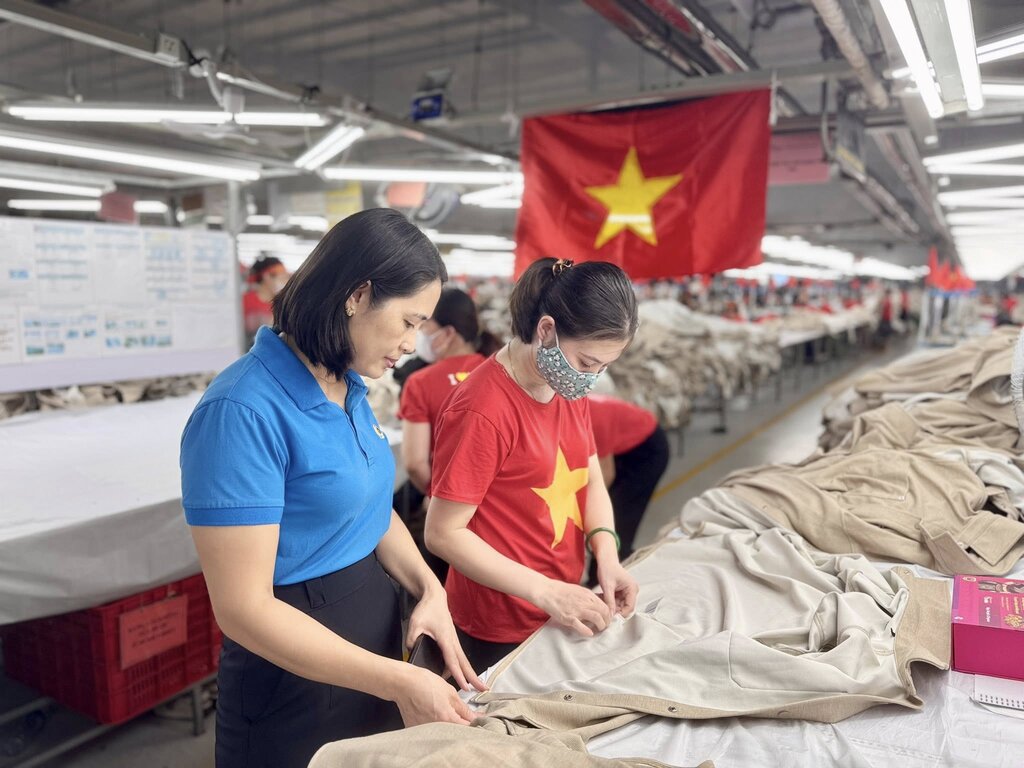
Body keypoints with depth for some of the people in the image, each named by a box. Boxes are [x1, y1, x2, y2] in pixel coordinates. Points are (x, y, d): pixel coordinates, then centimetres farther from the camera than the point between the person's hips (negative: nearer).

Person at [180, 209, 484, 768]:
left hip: (377, 627, 8)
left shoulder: (349, 388, -1)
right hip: (297, 673, -7)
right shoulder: (244, 411, -25)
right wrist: (398, 681, -25)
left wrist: (428, 586, -8)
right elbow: (243, 607, -25)